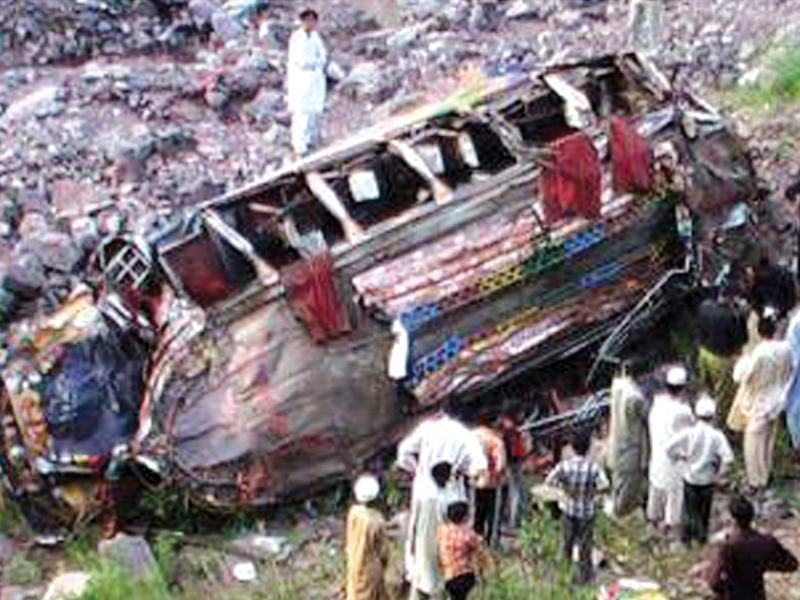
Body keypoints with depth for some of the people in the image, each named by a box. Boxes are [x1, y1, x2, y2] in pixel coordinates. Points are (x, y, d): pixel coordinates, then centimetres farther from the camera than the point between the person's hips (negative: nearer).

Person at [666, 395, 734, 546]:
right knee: (705, 509, 20)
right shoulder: (717, 436, -18)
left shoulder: (688, 433, -16)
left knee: (689, 508, 19)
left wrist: (681, 456, 1)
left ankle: (686, 536, 29)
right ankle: (702, 535, 33)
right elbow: (728, 457, -25)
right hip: (708, 479, 0)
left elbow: (670, 449, -18)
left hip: (690, 478, 0)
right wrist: (719, 470, -8)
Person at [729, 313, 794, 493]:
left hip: (758, 405, -6)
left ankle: (756, 481, 23)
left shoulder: (759, 353, -30)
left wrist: (744, 360, -5)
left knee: (755, 442, 11)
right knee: (768, 440, 23)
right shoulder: (786, 348, -13)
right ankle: (765, 475, 39)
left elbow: (741, 376, -21)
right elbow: (789, 373, 3)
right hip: (775, 403, 6)